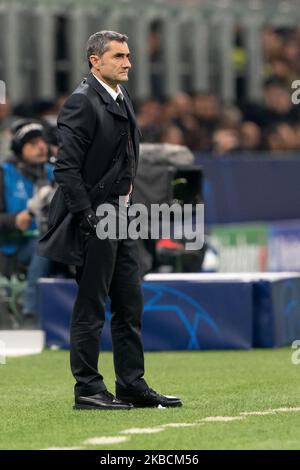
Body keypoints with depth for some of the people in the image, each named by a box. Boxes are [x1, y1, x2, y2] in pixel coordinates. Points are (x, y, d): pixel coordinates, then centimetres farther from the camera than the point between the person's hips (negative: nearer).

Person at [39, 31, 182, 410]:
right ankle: (87, 390, 4)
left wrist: (127, 192, 15)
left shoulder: (122, 97, 14)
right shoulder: (82, 102, -14)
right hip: (94, 220, -9)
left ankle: (133, 386, 18)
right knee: (90, 308, -2)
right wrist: (88, 217, -21)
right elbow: (66, 167, -19)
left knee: (130, 307, 12)